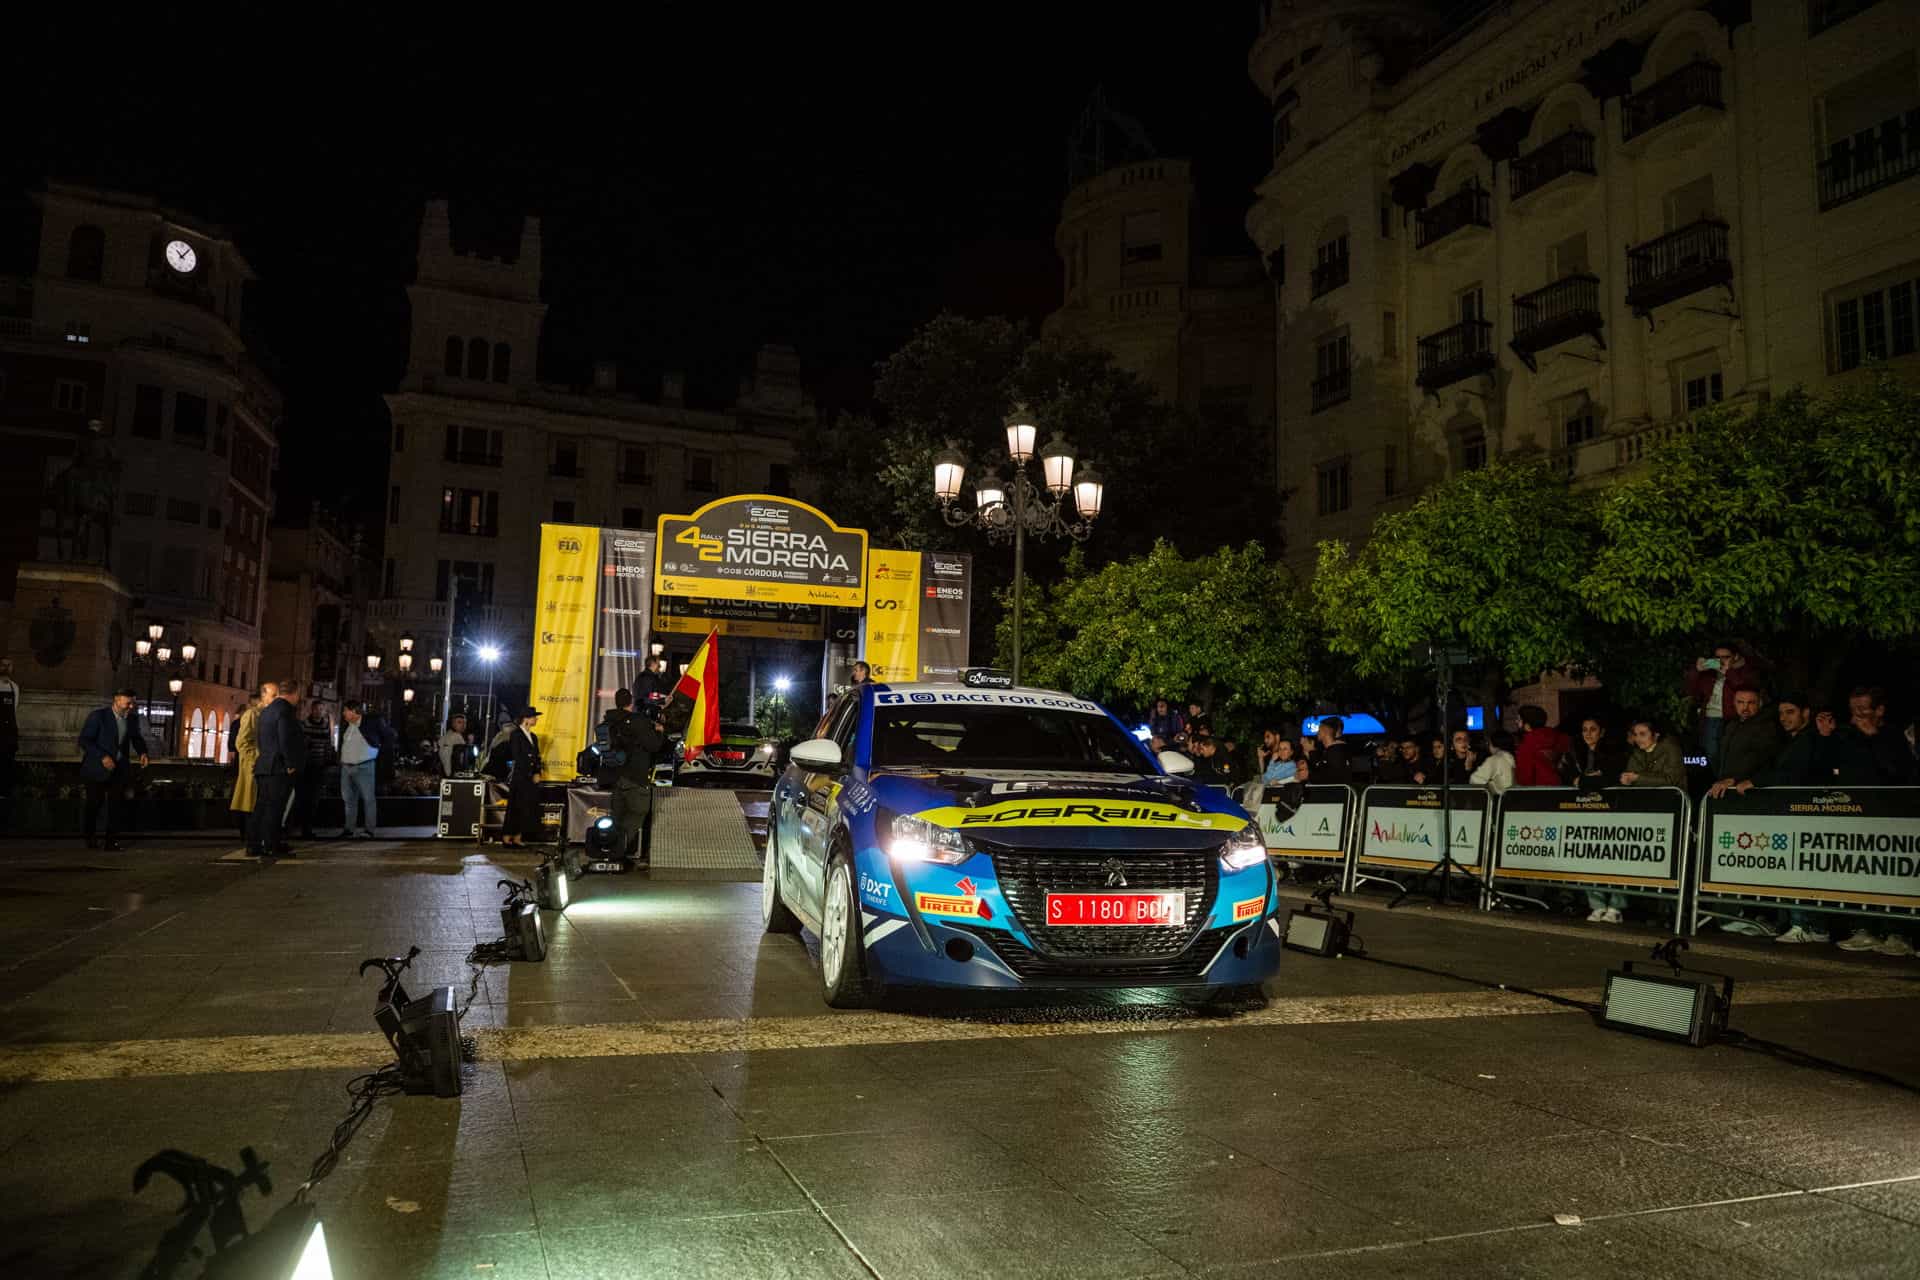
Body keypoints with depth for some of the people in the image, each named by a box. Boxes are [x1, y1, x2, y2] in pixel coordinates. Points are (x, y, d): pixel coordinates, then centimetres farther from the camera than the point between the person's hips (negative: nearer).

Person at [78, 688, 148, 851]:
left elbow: (136, 738, 18)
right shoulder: (98, 715, -12)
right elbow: (84, 740, -15)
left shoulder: (132, 719, 3)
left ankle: (111, 841, 1)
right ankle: (91, 837, 26)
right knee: (95, 803, 5)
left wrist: (142, 752, -3)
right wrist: (102, 757, -25)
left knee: (115, 805, -2)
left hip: (119, 769, 3)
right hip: (97, 768, -3)